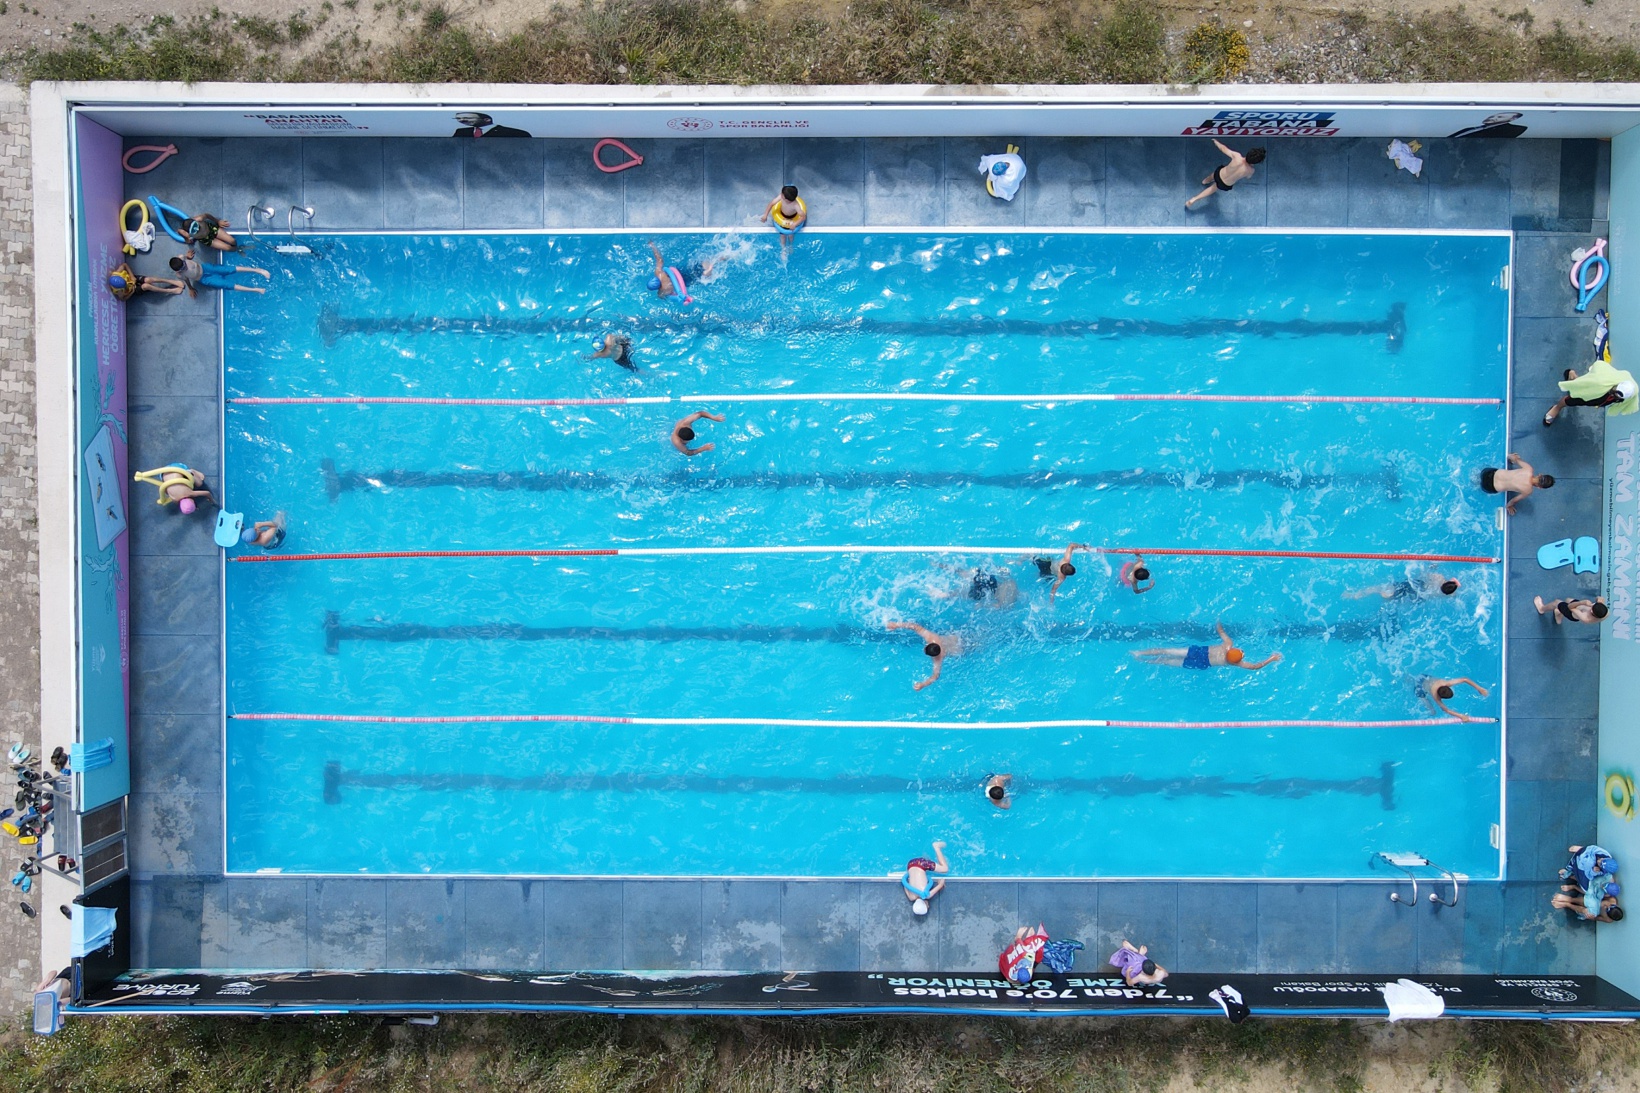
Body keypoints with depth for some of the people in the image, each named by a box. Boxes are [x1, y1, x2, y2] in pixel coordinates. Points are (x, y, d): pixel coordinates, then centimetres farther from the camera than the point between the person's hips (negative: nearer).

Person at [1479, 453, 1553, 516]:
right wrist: (1508, 506, 20)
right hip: (1491, 487, -3)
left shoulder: (1529, 469, -15)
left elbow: (1516, 459, 3)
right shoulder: (1528, 490, -21)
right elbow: (1515, 500, -3)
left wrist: (1510, 456, 27)